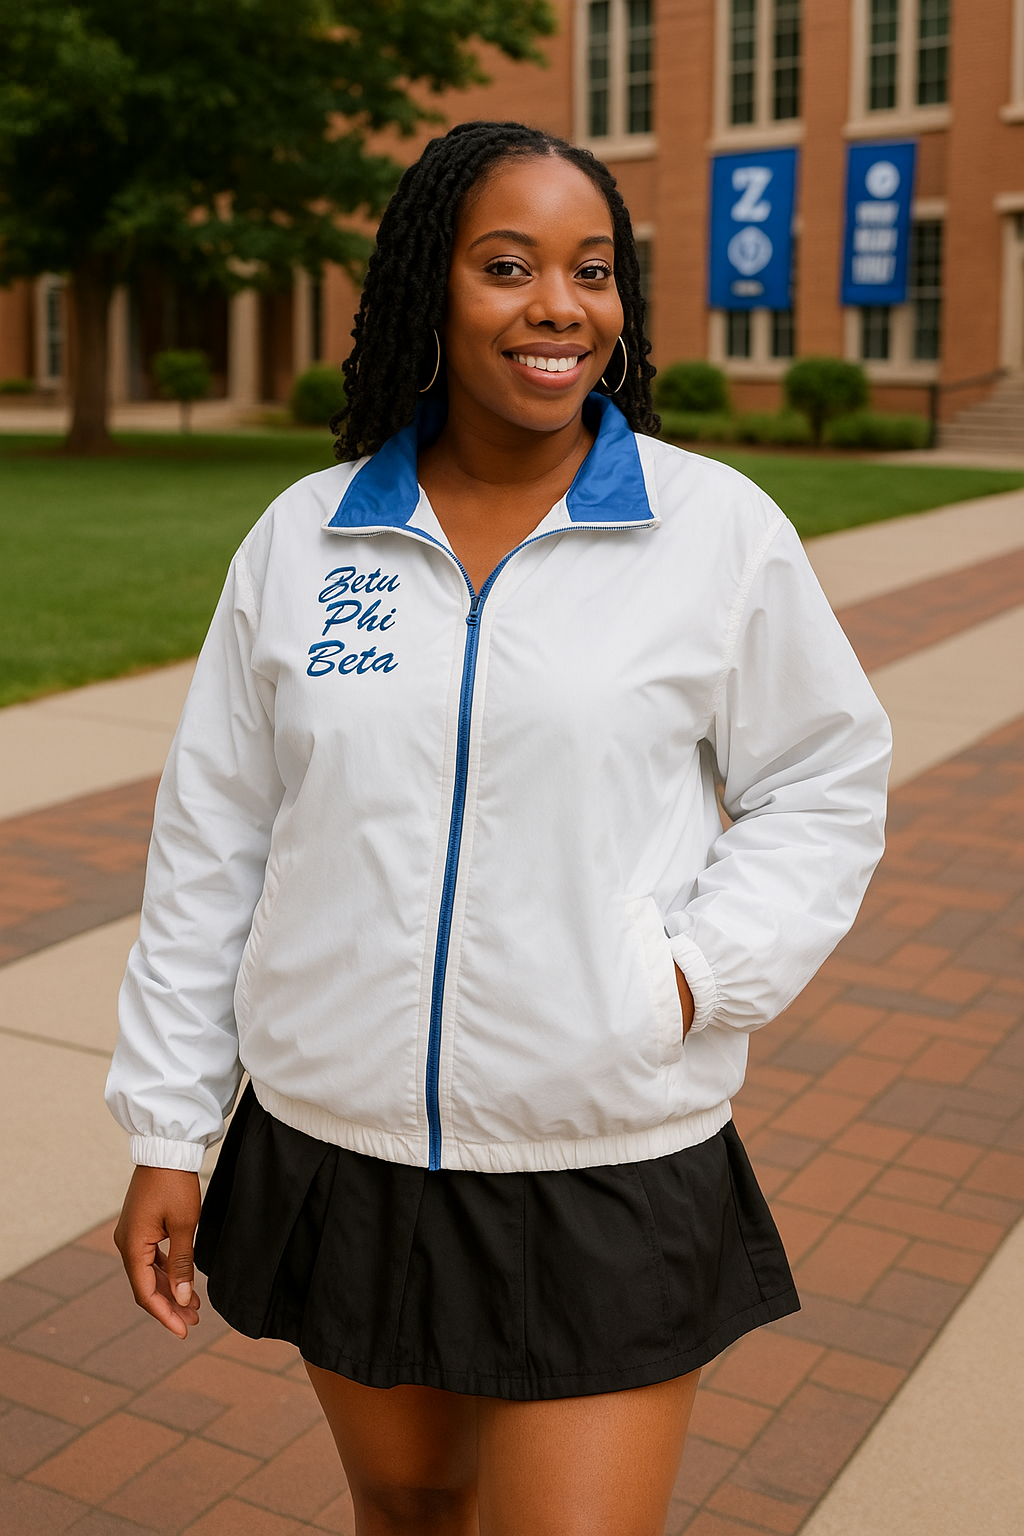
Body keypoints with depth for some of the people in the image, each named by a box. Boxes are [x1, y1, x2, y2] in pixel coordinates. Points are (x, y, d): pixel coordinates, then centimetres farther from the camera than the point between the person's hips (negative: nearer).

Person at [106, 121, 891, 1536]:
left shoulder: (720, 529, -5)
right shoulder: (302, 538, 0)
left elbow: (826, 787, 4)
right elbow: (214, 839, 5)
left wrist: (704, 976, -11)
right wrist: (168, 1128, 5)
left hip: (608, 1176, -2)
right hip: (338, 1146, 3)